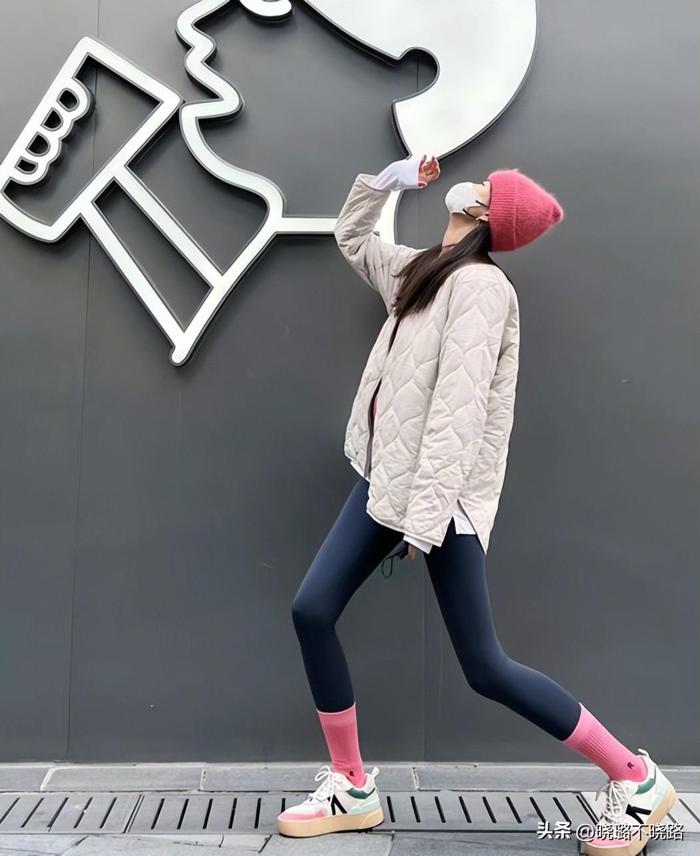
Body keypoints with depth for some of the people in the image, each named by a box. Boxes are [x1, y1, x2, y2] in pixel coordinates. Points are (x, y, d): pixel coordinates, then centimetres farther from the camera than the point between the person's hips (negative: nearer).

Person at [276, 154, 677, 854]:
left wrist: (426, 511, -25)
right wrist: (385, 179, 21)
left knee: (484, 666, -6)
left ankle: (635, 780, 14)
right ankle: (352, 791, 16)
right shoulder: (422, 270, 16)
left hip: (441, 488, -9)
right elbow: (351, 238, 34)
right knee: (312, 611, 2)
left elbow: (459, 405, -21)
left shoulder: (478, 283, -12)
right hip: (387, 475, 9)